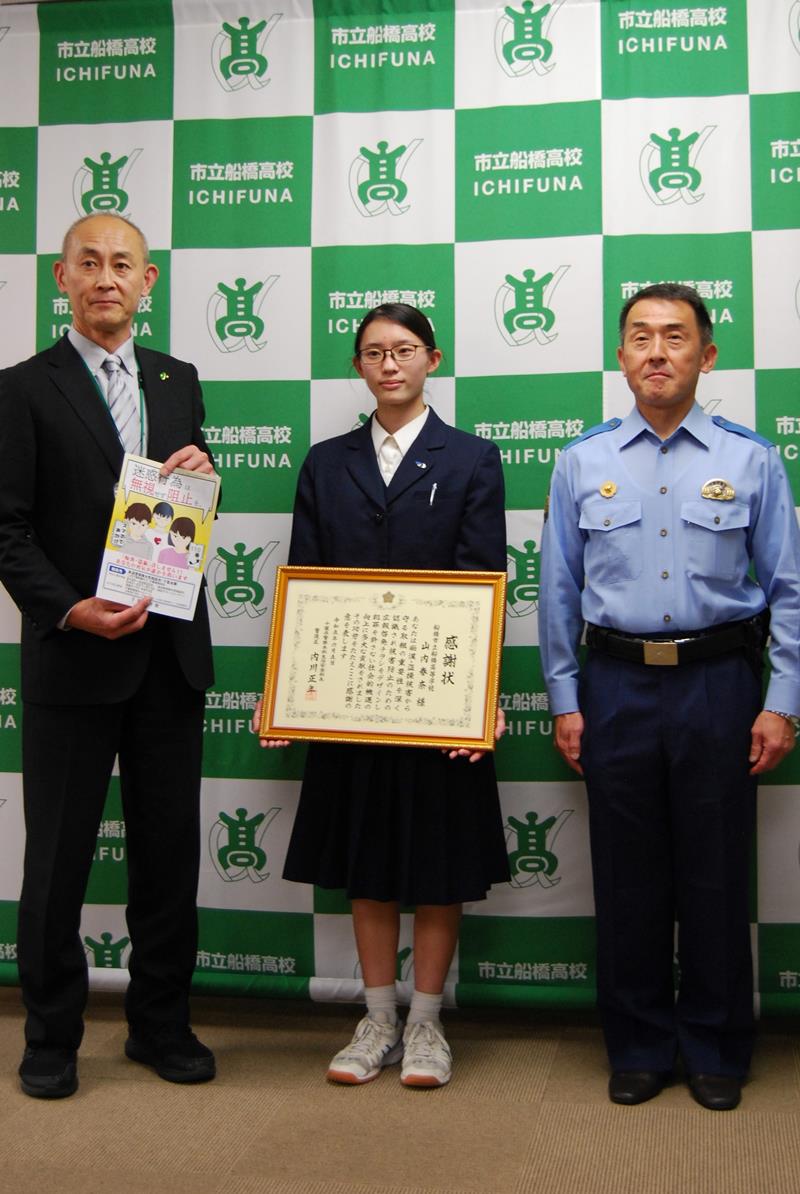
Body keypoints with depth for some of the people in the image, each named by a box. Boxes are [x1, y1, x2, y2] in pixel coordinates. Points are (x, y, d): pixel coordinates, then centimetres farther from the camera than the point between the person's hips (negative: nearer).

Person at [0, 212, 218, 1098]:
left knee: (169, 847, 11)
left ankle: (161, 1025, 26)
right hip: (72, 655, -4)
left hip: (170, 655, 4)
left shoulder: (179, 383, 13)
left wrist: (200, 476, -6)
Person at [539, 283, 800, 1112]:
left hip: (718, 681, -1)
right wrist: (564, 701, 3)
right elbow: (558, 591, 7)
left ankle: (715, 1051, 24)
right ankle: (638, 1049, 25)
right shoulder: (582, 463, 6)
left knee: (715, 876, 6)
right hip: (616, 685, 1)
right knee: (627, 874, 8)